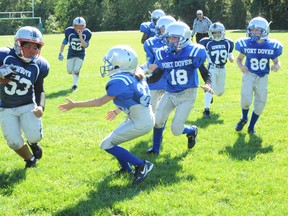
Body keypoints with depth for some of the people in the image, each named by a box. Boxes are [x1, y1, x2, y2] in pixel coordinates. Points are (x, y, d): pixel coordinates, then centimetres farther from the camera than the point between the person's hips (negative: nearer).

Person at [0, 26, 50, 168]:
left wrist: (41, 106, -15)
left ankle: (33, 143, 24)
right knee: (14, 142, -5)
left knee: (34, 136, -18)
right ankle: (29, 159, 30)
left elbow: (40, 91, 2)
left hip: (28, 105, 0)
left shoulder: (39, 65, -10)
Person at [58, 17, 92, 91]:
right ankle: (75, 75, 39)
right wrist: (61, 53, -1)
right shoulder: (69, 31, -17)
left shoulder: (86, 33, -18)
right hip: (71, 53, 1)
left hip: (80, 54, -1)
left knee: (76, 70, -10)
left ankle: (75, 84, 11)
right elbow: (64, 42, -3)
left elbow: (85, 46, -24)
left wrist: (80, 36, -34)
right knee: (70, 71, 3)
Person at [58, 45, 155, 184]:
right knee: (113, 140, 20)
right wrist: (117, 111, 30)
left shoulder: (119, 81, -21)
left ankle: (141, 165, -3)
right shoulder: (135, 75, 5)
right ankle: (126, 168, 28)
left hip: (140, 123, -9)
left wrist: (74, 105, -8)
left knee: (107, 145, -2)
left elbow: (100, 102, -15)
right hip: (147, 118, 9)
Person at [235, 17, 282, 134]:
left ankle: (251, 125, 27)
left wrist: (277, 66, -18)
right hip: (249, 75, -2)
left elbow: (276, 61, 6)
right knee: (246, 100, -18)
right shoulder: (246, 44, -9)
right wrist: (240, 66, -16)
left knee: (260, 104, 4)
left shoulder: (271, 46, -8)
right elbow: (239, 58, 6)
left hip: (262, 77, 2)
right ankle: (244, 118, 14)